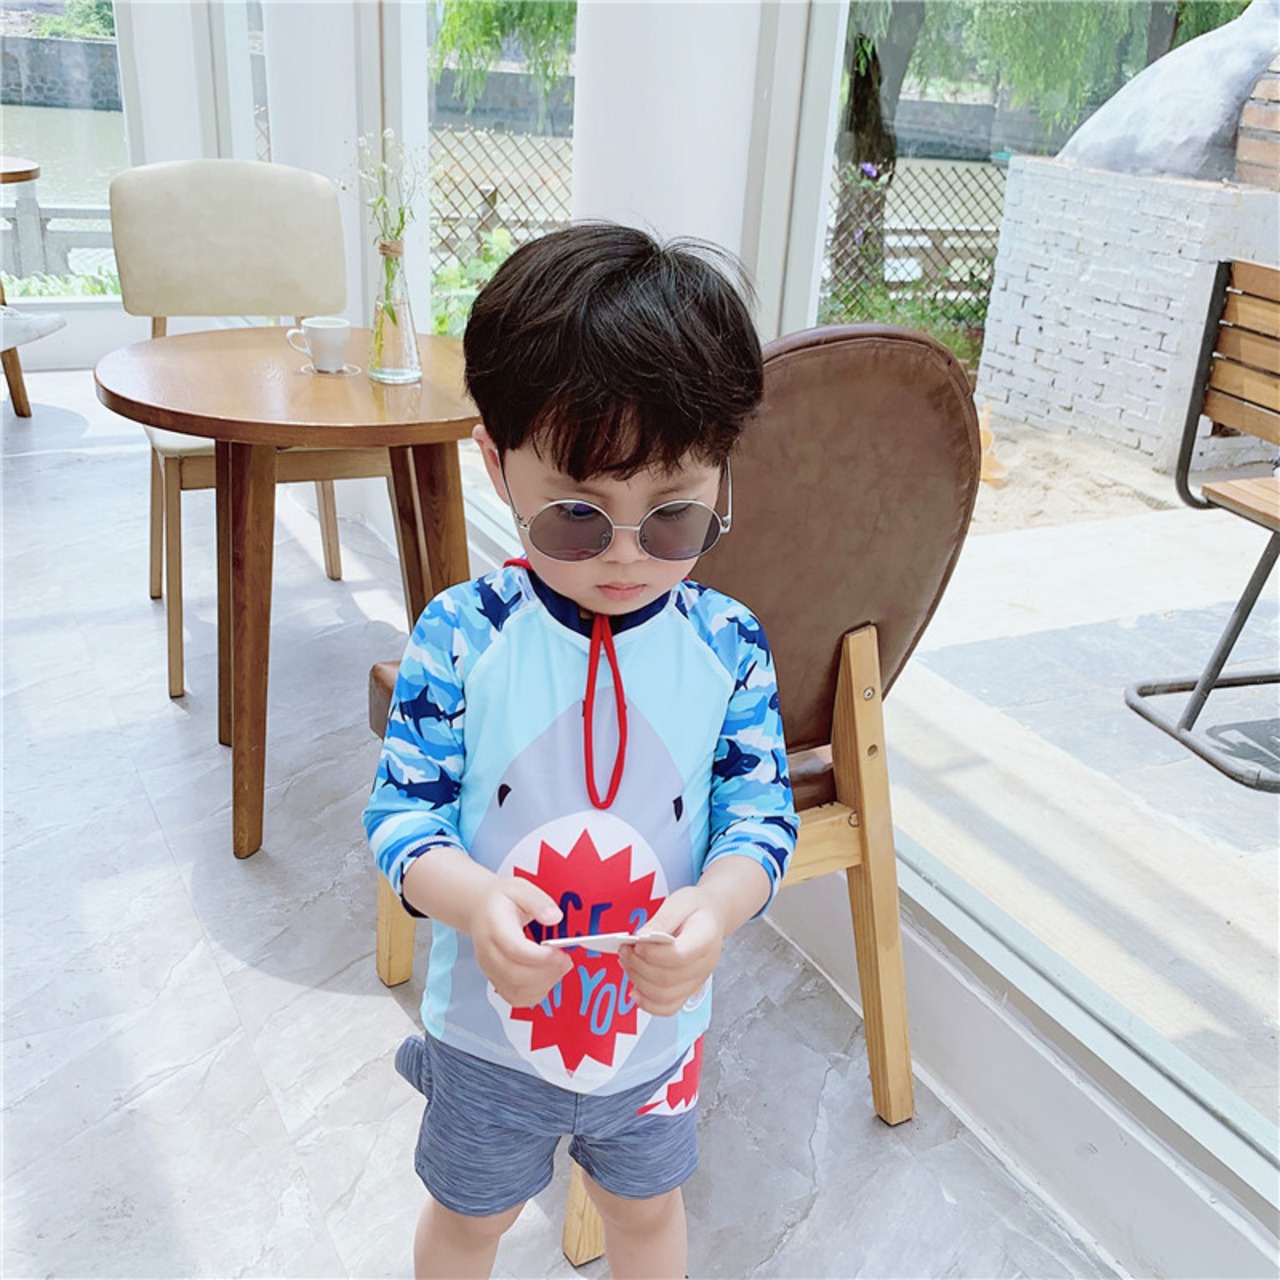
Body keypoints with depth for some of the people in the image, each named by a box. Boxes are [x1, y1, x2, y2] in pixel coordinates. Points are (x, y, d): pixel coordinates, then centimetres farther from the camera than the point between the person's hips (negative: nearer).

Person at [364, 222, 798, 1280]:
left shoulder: (730, 646, -17)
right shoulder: (461, 637, -21)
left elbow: (761, 813, -12)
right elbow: (402, 811, -17)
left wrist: (716, 906, -33)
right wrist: (469, 899, -37)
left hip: (657, 1025, 2)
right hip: (491, 1025, -1)